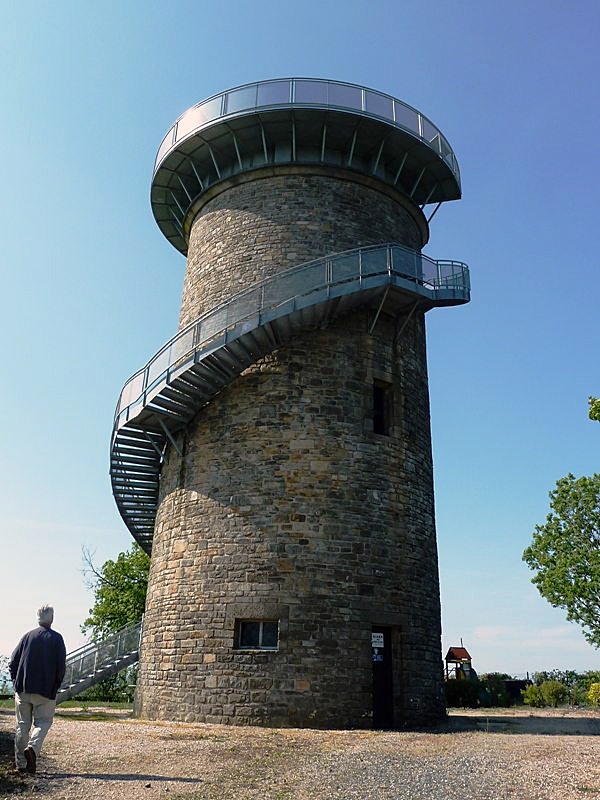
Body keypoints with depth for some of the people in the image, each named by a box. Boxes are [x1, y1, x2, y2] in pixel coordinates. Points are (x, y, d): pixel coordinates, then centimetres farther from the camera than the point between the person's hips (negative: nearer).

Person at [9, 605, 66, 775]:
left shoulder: (28, 636, 6)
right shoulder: (56, 638, -3)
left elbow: (13, 661, 6)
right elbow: (61, 666, -6)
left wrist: (16, 682, 15)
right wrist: (56, 687, 6)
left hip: (23, 689, 3)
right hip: (46, 690, -3)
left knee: (22, 725, 13)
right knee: (43, 722, 7)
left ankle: (20, 763, 15)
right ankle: (32, 747, -19)